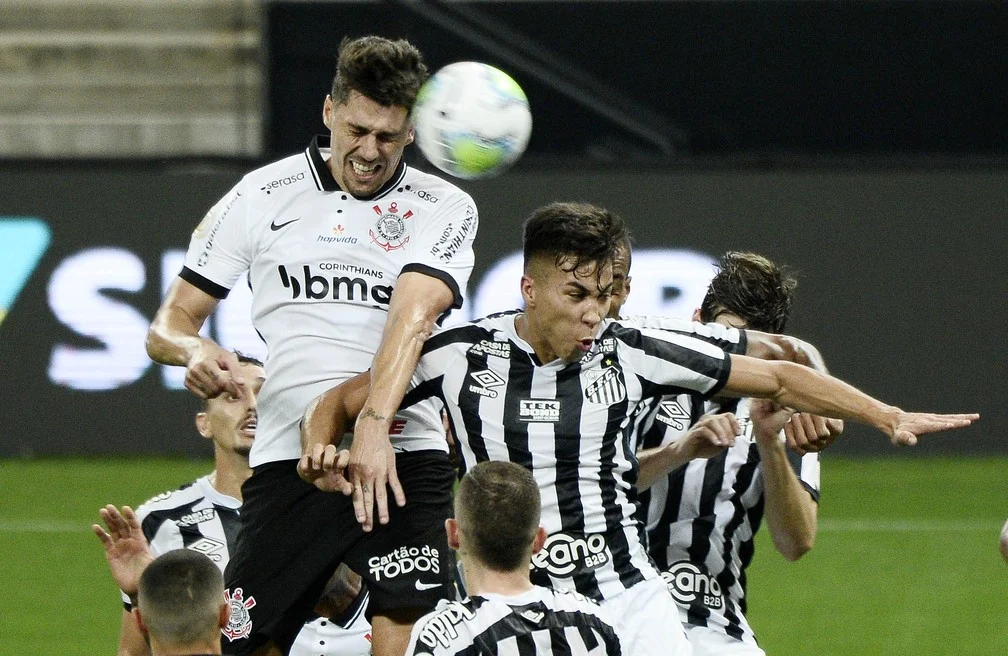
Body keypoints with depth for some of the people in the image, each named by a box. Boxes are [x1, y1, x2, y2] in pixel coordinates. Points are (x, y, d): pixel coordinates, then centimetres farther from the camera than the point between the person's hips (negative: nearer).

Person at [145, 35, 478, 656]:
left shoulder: (445, 210, 6)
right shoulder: (263, 196, 9)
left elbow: (412, 317, -11)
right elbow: (168, 325, 11)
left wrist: (374, 425, -27)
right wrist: (193, 350, -14)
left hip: (402, 458, -1)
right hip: (286, 460, 1)